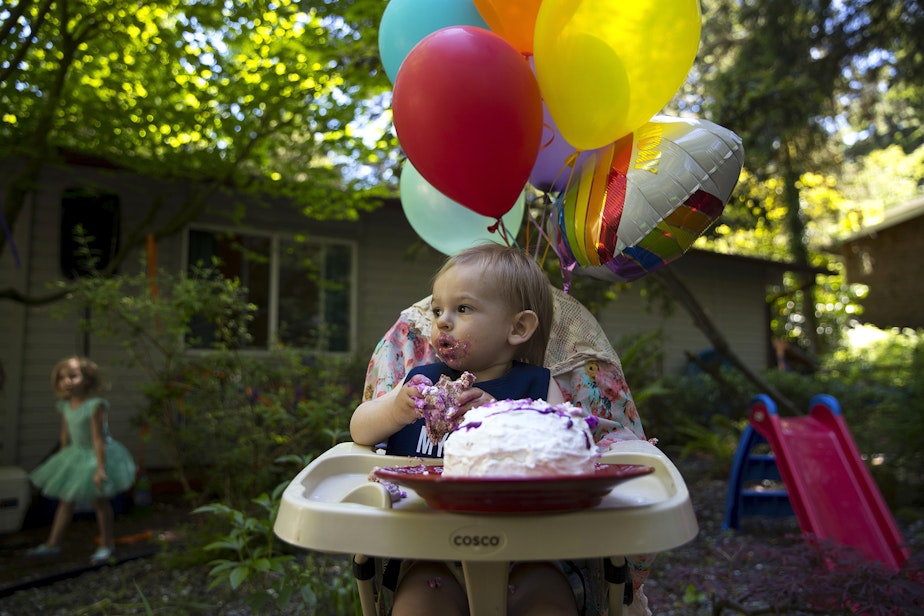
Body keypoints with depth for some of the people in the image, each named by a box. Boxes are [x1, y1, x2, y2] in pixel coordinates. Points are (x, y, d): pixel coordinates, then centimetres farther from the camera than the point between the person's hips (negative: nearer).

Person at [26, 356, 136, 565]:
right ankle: (53, 544, 28)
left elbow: (98, 439, -27)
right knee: (66, 500, 15)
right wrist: (62, 461, 16)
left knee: (100, 500, 3)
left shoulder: (95, 405, -26)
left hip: (96, 455, -7)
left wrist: (100, 468, -28)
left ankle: (107, 545, 18)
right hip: (76, 455, 7)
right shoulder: (65, 407, -5)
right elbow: (66, 435, 8)